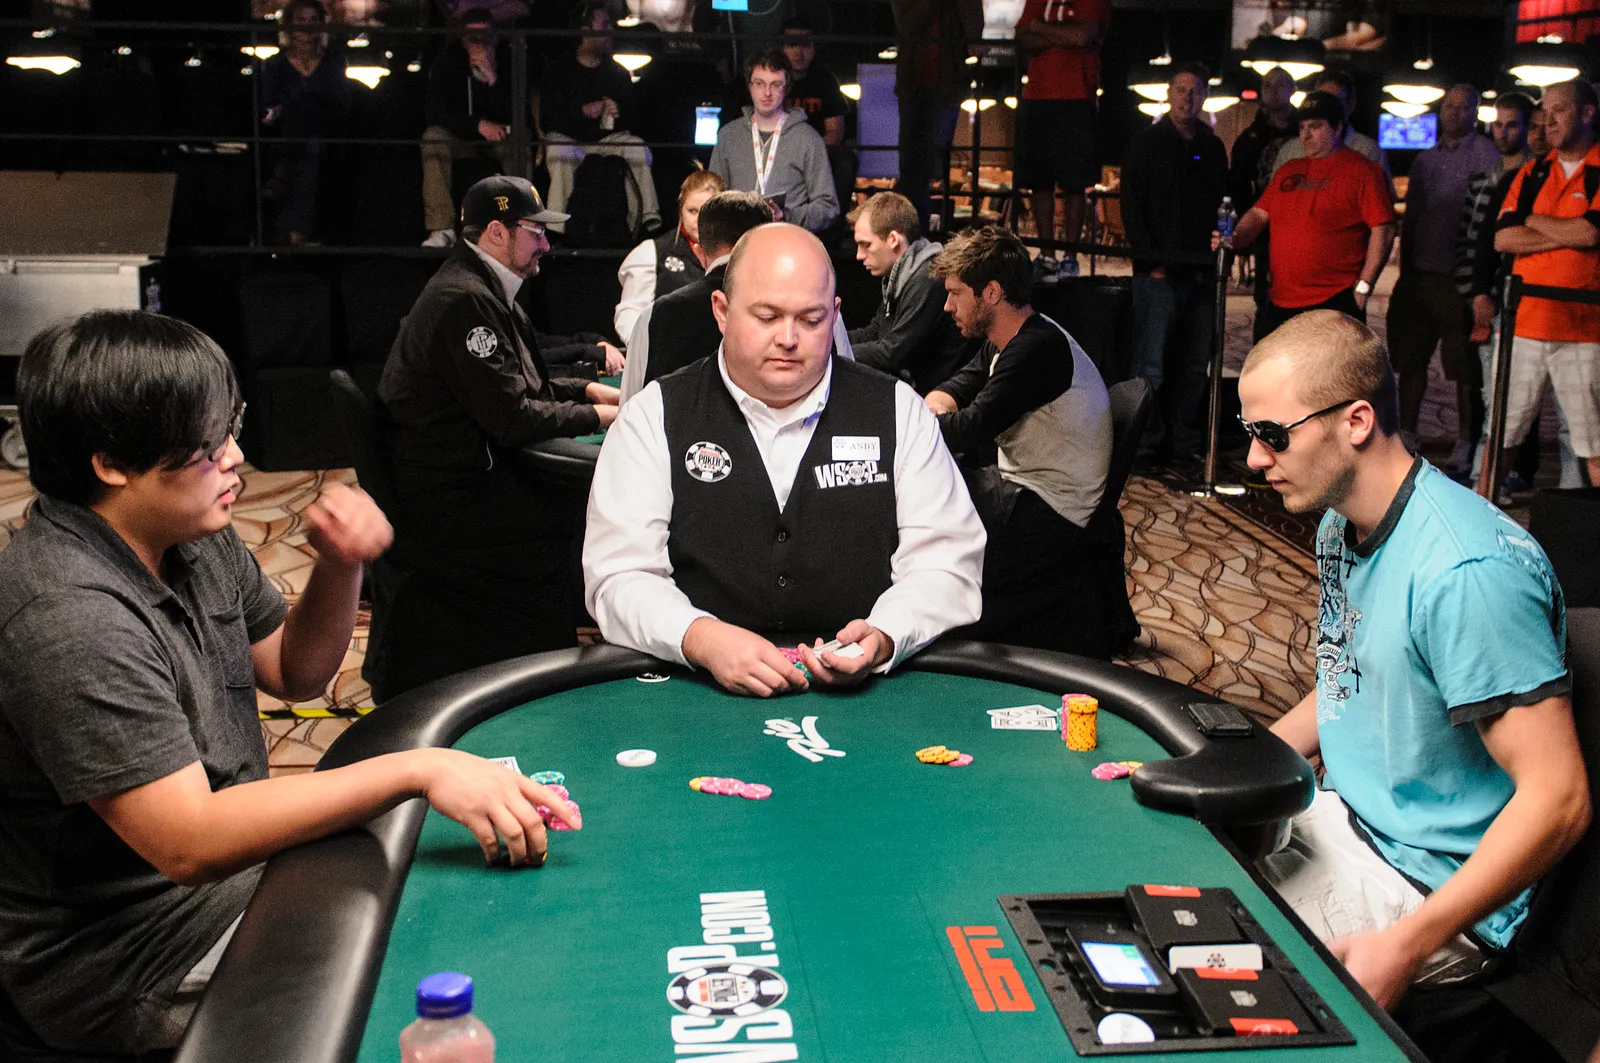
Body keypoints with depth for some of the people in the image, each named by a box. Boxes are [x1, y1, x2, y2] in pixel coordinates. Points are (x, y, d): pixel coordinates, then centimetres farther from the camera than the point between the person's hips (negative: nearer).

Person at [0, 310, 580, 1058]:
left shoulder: (193, 536, 1)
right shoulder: (70, 618, -28)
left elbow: (293, 673, 12)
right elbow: (189, 842, -32)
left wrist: (340, 567, -8)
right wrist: (417, 770, -35)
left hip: (234, 862, 9)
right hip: (124, 967, -8)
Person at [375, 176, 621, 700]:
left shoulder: (486, 291, 14)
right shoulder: (464, 300, -20)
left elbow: (525, 382, 25)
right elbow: (511, 418, -22)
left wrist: (590, 389, 10)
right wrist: (597, 416, -10)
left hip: (467, 475, 11)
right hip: (444, 499, -11)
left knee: (579, 495, 2)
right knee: (574, 519, -16)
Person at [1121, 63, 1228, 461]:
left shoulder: (1213, 147, 17)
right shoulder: (1147, 143, 3)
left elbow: (1223, 202, 22)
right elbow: (1132, 206, -3)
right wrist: (1152, 260, -10)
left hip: (1201, 271, 5)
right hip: (1159, 271, -5)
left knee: (1196, 364, 5)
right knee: (1151, 364, -8)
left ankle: (1184, 442, 13)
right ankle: (1146, 444, -1)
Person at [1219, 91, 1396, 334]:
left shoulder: (1360, 170, -2)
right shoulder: (1289, 170, 18)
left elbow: (1383, 229, -8)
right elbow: (1259, 214, 18)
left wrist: (1363, 287, -12)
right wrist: (1234, 240, -3)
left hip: (1335, 303, -6)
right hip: (1281, 303, 6)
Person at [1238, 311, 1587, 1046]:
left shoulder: (1470, 571, -27)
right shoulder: (1341, 527, 3)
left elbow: (1557, 798, -26)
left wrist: (1405, 947, -28)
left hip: (1428, 885, -8)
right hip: (1340, 821, 9)